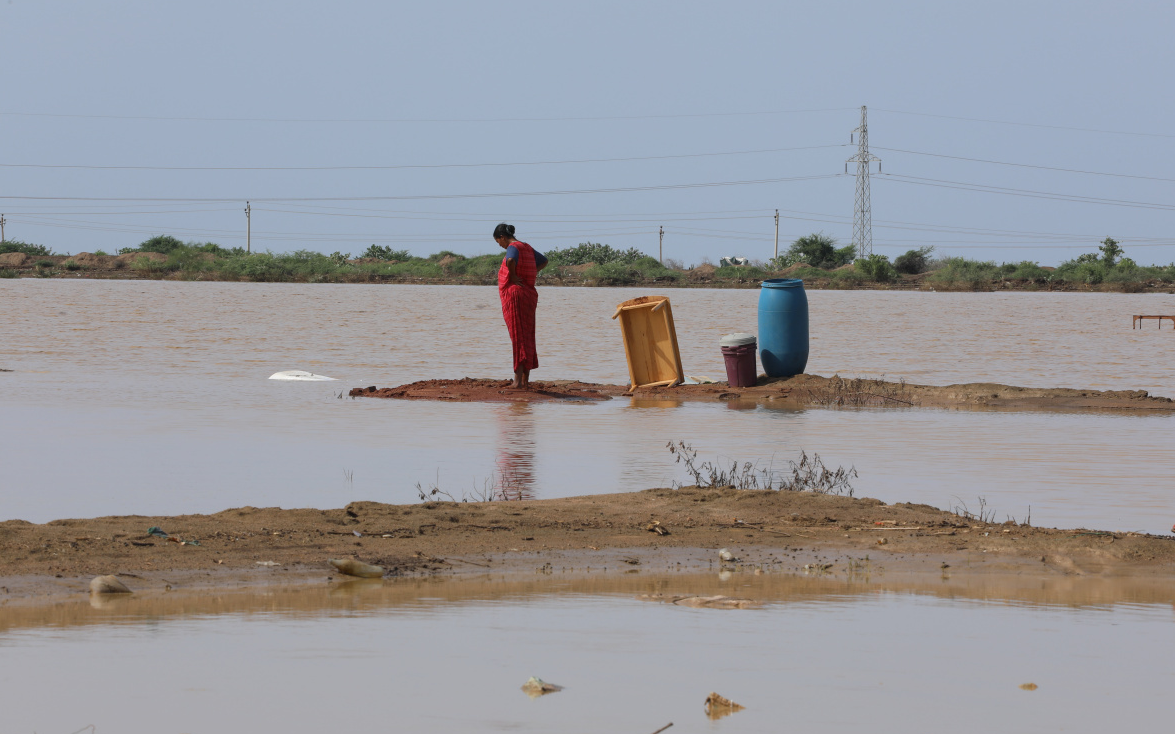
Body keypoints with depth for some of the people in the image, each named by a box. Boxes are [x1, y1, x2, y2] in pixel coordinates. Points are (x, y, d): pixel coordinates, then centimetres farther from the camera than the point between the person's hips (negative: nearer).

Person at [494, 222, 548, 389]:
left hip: (515, 293, -8)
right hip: (530, 293, 8)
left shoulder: (513, 247, -10)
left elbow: (511, 261, -34)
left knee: (518, 338, -9)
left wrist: (513, 276, -17)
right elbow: (544, 261, 31)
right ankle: (525, 380, 13)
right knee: (527, 338, 10)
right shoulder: (527, 248, 16)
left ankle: (518, 380, -10)